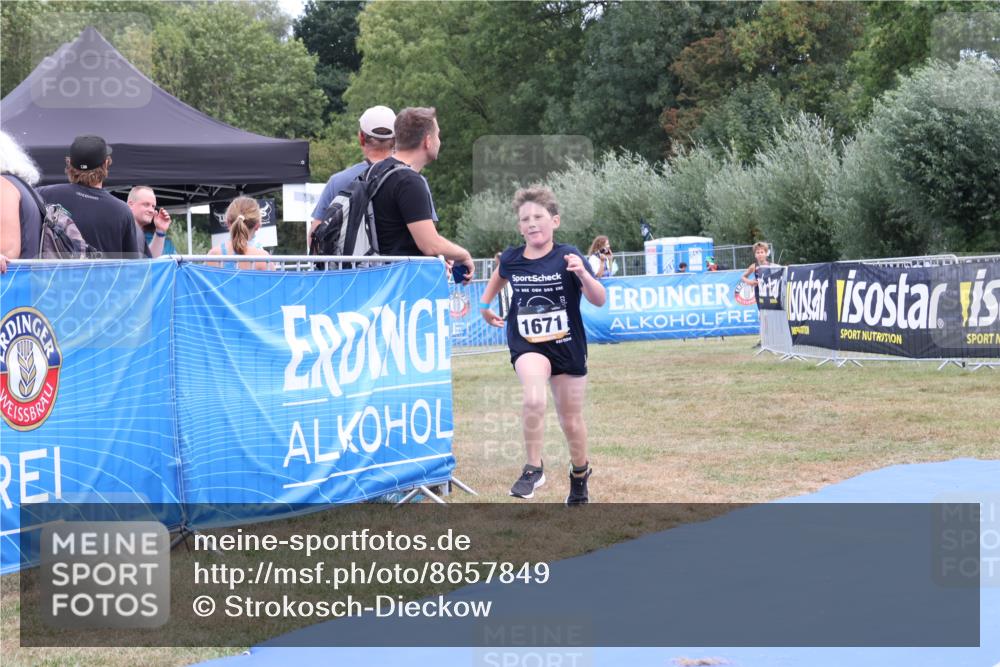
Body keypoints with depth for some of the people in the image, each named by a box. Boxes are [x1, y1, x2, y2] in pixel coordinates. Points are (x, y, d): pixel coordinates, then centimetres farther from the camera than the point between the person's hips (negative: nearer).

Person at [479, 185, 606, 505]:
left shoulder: (568, 257, -13)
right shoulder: (511, 259, -4)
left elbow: (599, 301, -19)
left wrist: (583, 273, -35)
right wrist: (485, 304, 19)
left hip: (567, 346, 0)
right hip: (527, 346, 0)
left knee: (571, 421, 13)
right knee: (533, 400, -30)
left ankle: (580, 474, 40)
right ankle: (533, 468, -14)